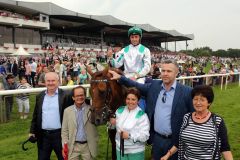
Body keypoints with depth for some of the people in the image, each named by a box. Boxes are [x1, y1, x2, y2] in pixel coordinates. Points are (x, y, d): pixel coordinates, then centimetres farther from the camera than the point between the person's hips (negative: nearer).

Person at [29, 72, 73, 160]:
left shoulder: (65, 95, -7)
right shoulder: (40, 96, 6)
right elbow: (35, 115, 10)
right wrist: (32, 131, 8)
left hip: (59, 134, -3)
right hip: (43, 135, 3)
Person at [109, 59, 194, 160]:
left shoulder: (186, 92, -11)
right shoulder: (154, 86, 1)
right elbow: (137, 86, 13)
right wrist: (120, 78, 5)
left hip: (175, 140, -4)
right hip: (156, 138, 4)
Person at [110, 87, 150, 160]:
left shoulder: (142, 115, -16)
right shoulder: (120, 111, 1)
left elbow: (145, 136, -21)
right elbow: (116, 126, 12)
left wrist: (129, 135, -27)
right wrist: (112, 123, -8)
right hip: (120, 149, 4)